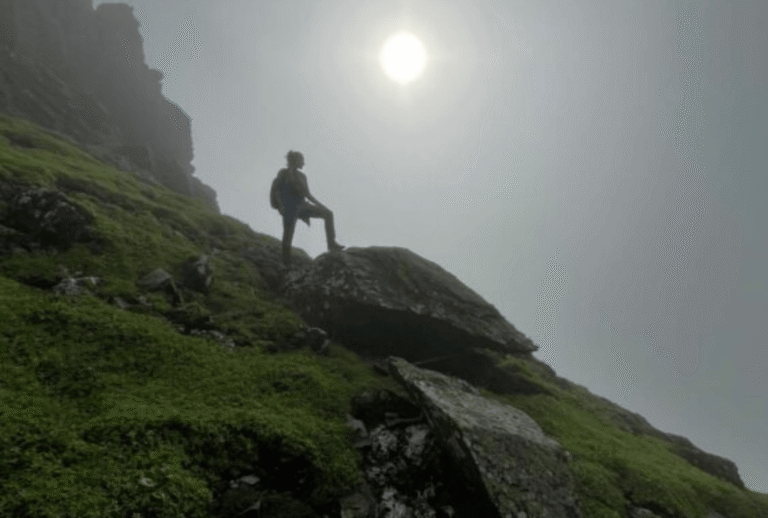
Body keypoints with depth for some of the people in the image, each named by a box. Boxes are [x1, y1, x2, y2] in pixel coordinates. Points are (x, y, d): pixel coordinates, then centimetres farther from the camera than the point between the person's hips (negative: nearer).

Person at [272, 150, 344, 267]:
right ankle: (287, 265, 3)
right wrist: (280, 206, -19)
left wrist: (320, 205, 13)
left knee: (328, 213, -7)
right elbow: (276, 191, -6)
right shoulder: (283, 174, -1)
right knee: (288, 236, -6)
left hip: (302, 206, 6)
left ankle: (331, 244, -12)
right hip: (290, 208, -6)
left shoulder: (302, 176, 16)